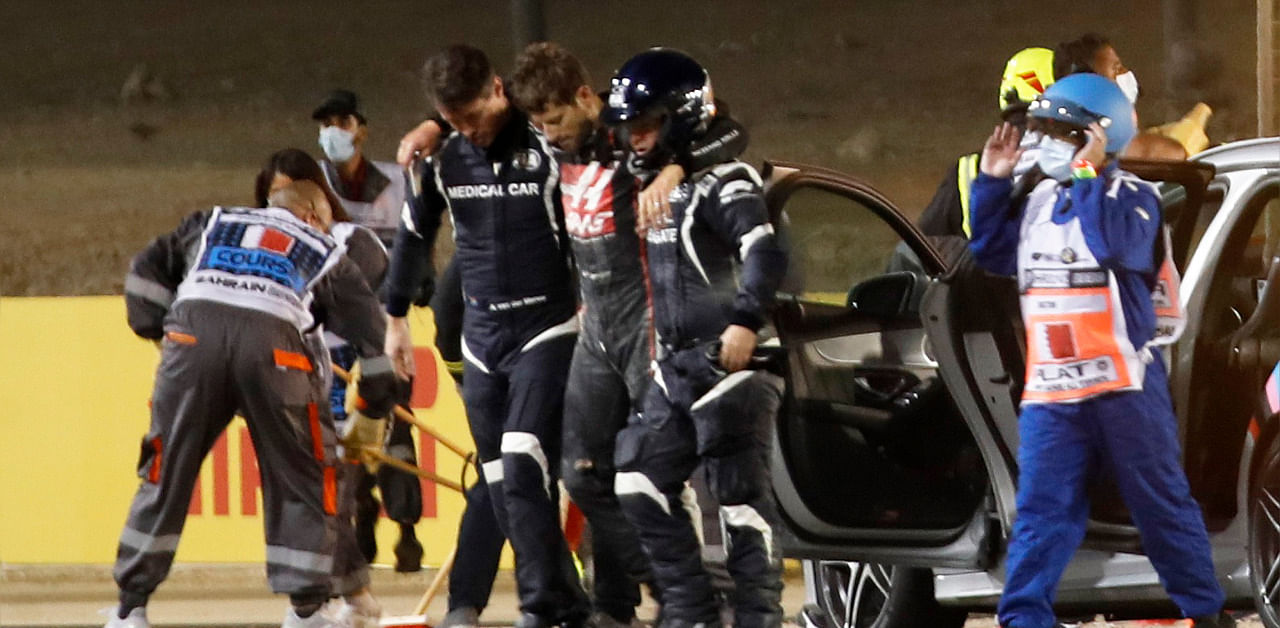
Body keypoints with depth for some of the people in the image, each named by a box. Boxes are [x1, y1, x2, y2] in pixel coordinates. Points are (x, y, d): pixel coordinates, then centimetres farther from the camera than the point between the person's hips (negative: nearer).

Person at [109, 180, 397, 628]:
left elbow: (147, 272, 24)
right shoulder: (327, 256, 30)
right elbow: (371, 332, 31)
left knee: (166, 472, 10)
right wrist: (371, 416, 40)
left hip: (192, 335, 2)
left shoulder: (211, 224, 34)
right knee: (302, 477, 12)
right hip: (273, 347, -1)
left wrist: (157, 331, 31)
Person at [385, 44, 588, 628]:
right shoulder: (445, 158, 3)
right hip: (482, 337, 6)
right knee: (501, 482, 3)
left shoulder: (547, 147, -13)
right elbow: (414, 236, 17)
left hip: (545, 331, -6)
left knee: (523, 468, -18)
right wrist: (396, 317, 23)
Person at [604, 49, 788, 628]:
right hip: (676, 367, 9)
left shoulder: (720, 183, -11)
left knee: (742, 498, -7)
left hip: (731, 363, -9)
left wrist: (746, 323, -33)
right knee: (640, 484, 5)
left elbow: (766, 255, -23)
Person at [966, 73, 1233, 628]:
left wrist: (1089, 176, -24)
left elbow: (1116, 245, -26)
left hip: (1122, 385, -5)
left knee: (1162, 504, 5)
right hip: (1051, 391, 5)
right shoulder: (1040, 202, 13)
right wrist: (992, 181, 10)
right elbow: (992, 253, 18)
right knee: (1041, 511, -1)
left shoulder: (1130, 197, -7)